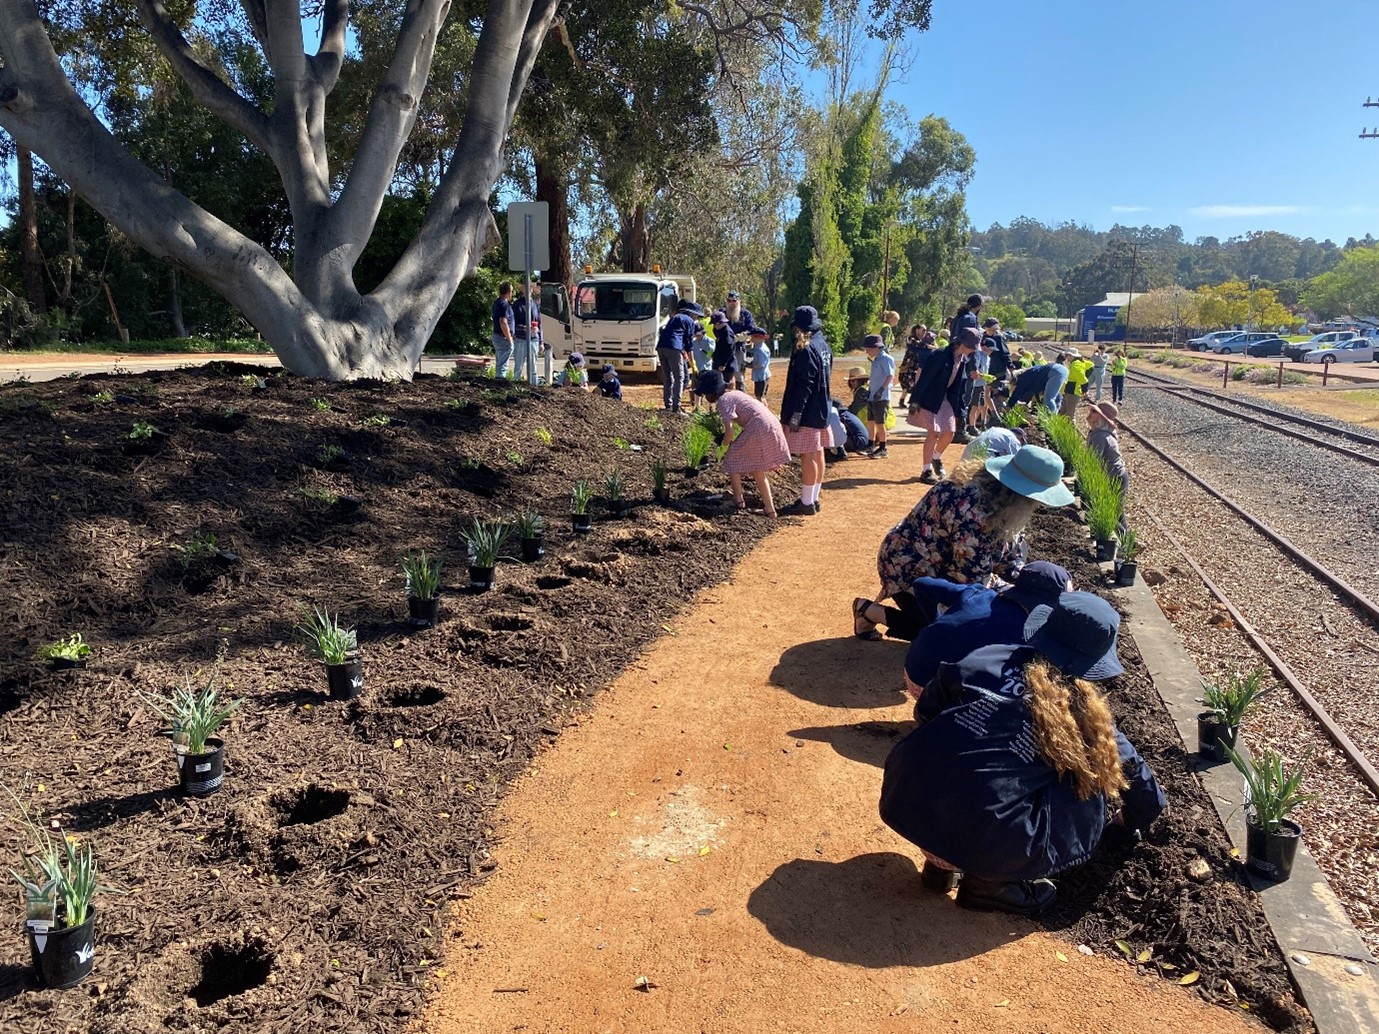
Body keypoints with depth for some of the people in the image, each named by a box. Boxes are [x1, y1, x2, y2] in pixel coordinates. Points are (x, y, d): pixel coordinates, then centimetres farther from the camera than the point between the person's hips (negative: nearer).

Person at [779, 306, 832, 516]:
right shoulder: (823, 345, 12)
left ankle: (806, 503, -1)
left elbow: (804, 384, -22)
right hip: (821, 410, 10)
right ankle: (813, 499, 23)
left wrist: (796, 414, -21)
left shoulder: (805, 349, -17)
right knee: (817, 454, 13)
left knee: (808, 456, -5)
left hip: (807, 412, -10)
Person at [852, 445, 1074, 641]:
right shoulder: (973, 509, -35)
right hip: (908, 570, -9)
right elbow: (971, 573, -27)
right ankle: (868, 611, 6)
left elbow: (1004, 544, 7)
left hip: (936, 568, 9)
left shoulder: (991, 484, -7)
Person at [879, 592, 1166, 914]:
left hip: (903, 804, 4)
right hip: (985, 844, -4)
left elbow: (925, 712, 21)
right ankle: (992, 882, 9)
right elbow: (1129, 769, 25)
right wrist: (1148, 811, 48)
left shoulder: (984, 658, 9)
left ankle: (939, 862, 21)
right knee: (1094, 798, 11)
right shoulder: (1084, 712, 7)